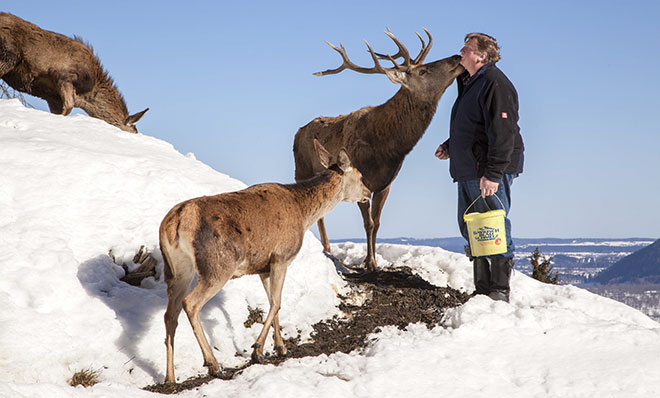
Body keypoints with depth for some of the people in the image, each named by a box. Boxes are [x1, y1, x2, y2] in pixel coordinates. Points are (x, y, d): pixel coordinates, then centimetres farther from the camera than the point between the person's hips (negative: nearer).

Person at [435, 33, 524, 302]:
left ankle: (500, 291, 0)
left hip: (489, 172, -10)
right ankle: (483, 289, 19)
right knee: (471, 229, 12)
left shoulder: (495, 83, -14)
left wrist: (493, 173, -26)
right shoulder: (469, 83, 19)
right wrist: (451, 146, 16)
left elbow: (503, 132, -21)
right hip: (467, 171, 11)